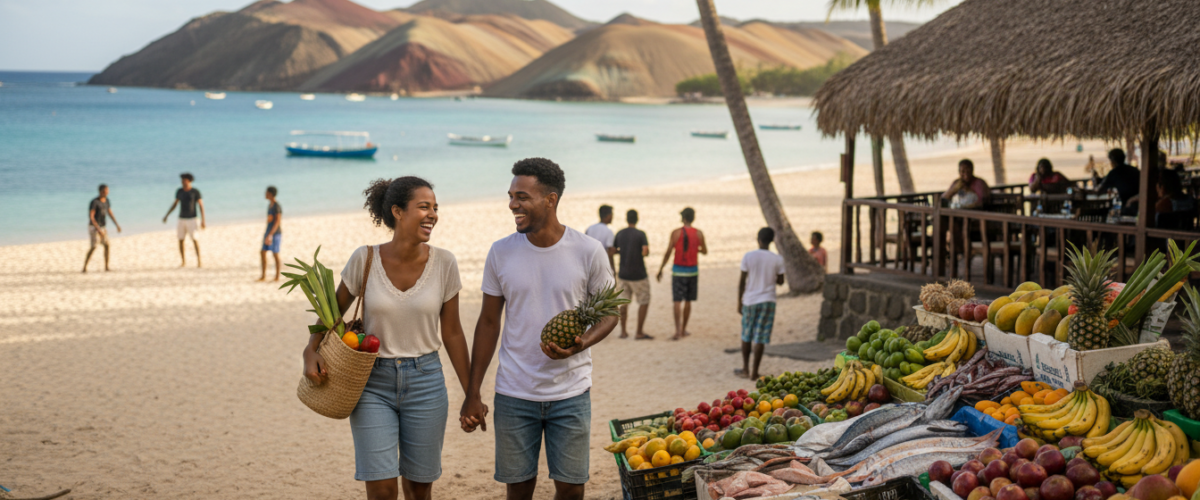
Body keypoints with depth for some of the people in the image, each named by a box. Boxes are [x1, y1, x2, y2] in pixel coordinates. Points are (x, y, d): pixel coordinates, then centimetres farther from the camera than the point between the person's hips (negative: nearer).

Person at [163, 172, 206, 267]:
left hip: (192, 219, -4)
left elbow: (201, 205, -7)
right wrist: (166, 216, 7)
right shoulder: (179, 191, 4)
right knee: (180, 241, 3)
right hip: (182, 219, 4)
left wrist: (203, 221, -12)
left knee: (195, 239, -13)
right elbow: (175, 204, 14)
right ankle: (183, 261, 15)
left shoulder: (195, 191, -8)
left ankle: (198, 261, -8)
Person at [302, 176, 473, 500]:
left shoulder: (443, 263, -6)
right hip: (373, 381, -1)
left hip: (425, 380, 1)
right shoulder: (365, 259, -9)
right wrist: (311, 351, -12)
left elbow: (452, 332, 2)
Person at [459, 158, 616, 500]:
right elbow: (489, 322, 6)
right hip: (514, 395, 1)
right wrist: (472, 394, 4)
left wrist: (581, 344, -19)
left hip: (570, 394, -1)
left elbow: (609, 313, 4)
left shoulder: (588, 251, -6)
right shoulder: (501, 253, -1)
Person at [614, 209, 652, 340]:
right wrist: (647, 249, 0)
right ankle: (639, 333, 1)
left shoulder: (619, 234, 4)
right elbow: (645, 252, -22)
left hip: (623, 274, 5)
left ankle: (623, 331, 15)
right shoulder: (640, 234, -11)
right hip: (638, 274, -5)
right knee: (644, 302, 4)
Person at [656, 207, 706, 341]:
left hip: (678, 271, -2)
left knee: (677, 301, -3)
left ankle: (678, 331, -15)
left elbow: (668, 253, -8)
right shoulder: (699, 233, -2)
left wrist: (660, 270, 1)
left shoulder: (676, 233, -9)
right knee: (688, 301, 14)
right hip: (693, 271, 2)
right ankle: (683, 330, 23)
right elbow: (705, 251, 12)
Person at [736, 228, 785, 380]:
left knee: (746, 335, 15)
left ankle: (745, 369, 20)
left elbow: (742, 282, -4)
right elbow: (780, 281, 3)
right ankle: (754, 372, 4)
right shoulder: (777, 259, -6)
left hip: (749, 300, 0)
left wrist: (739, 302, 5)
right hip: (767, 301, 0)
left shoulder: (748, 257, -7)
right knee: (760, 338, 3)